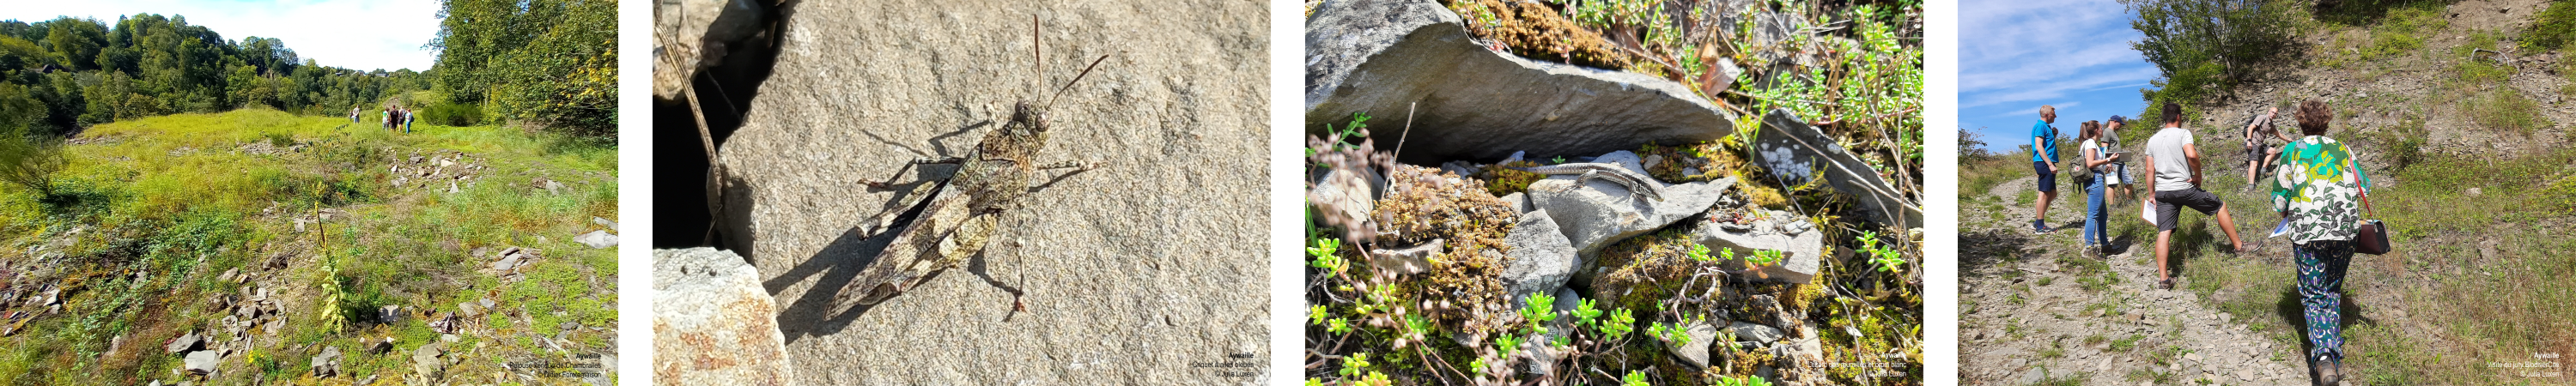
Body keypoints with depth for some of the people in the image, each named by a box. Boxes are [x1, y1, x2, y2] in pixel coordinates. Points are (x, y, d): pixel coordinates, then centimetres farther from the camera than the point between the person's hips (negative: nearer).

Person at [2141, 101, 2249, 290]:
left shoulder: (2152, 140, 12)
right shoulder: (2183, 133, -4)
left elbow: (2150, 169, 12)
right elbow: (2192, 155, -23)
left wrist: (2152, 194, 16)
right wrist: (2198, 175, -7)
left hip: (2163, 191, 5)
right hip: (2184, 188, -5)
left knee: (2164, 232, 1)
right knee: (2220, 207, 18)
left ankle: (2163, 278, -3)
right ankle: (2239, 245, 27)